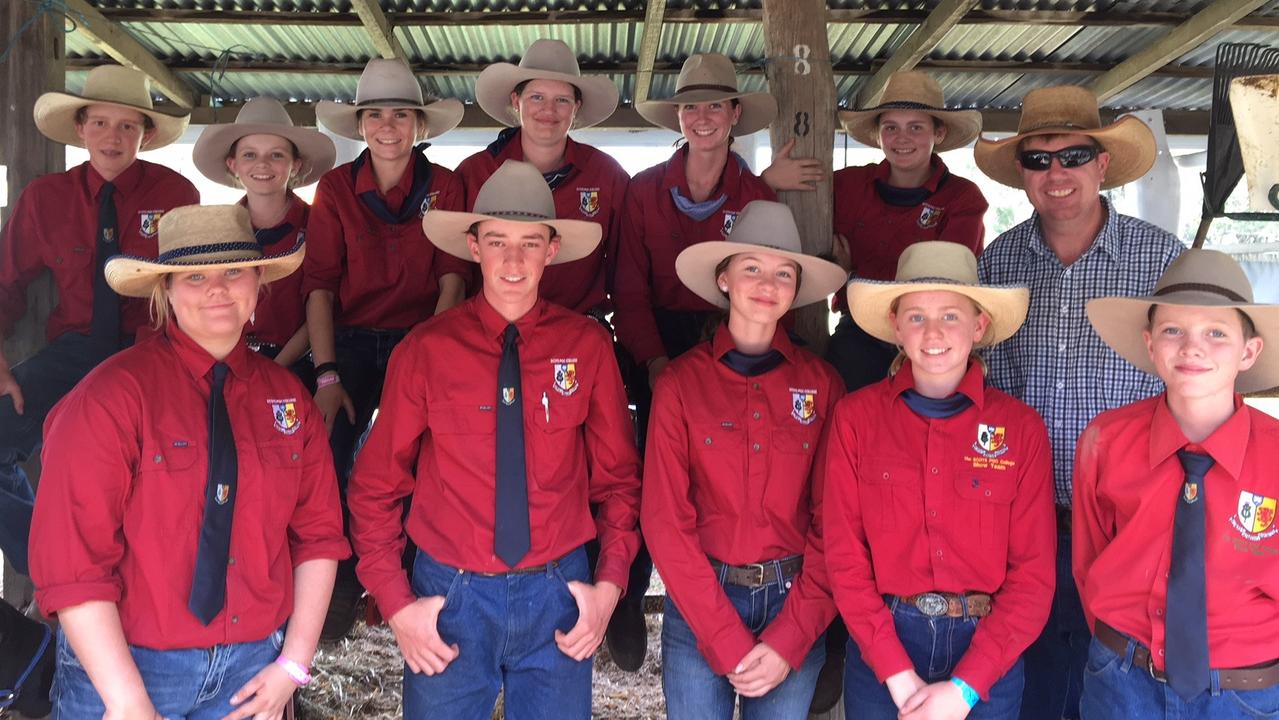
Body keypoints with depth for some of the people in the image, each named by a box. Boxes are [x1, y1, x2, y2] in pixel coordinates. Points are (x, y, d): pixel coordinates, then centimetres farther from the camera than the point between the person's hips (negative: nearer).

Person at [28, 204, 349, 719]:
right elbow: (72, 560, -15)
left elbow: (318, 534, 4)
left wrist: (293, 665, -2)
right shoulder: (111, 396, -12)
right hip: (127, 665, -3)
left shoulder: (287, 397, 1)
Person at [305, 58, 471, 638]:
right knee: (326, 456, -19)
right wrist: (327, 374, -14)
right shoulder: (336, 187, 1)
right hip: (351, 343, 0)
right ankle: (337, 587, -1)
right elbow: (319, 284, -3)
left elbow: (452, 279, -2)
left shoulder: (444, 186, 2)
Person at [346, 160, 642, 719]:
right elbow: (375, 486, 1)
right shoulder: (426, 350, -5)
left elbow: (618, 477, 5)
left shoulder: (587, 345, -2)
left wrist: (609, 586, -3)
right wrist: (396, 603, -4)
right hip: (449, 598, -1)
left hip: (558, 596, 1)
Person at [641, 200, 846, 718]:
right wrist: (728, 643, -12)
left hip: (795, 603, 1)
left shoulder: (821, 383, -1)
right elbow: (665, 520, -7)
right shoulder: (681, 382, -5)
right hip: (700, 604, -1)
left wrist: (789, 640, -11)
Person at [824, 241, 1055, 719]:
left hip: (988, 652, 0)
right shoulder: (855, 418, -5)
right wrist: (900, 676, -12)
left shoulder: (1021, 428, -4)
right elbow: (844, 556, -6)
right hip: (881, 647, 0)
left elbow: (1034, 575, -5)